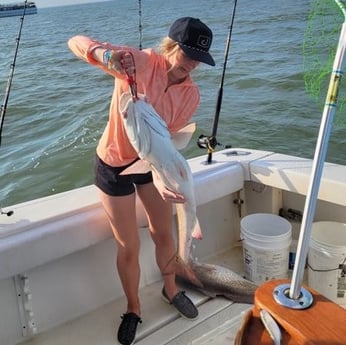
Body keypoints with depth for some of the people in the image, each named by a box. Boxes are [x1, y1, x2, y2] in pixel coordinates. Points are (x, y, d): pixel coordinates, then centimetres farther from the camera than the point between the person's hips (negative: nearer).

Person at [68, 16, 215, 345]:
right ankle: (133, 308, 30)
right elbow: (76, 42, -17)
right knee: (128, 246, 5)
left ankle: (170, 288, 44)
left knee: (164, 233, 16)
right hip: (114, 164, -4)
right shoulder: (139, 61, -21)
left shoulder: (191, 94, -9)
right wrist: (103, 52, -39)